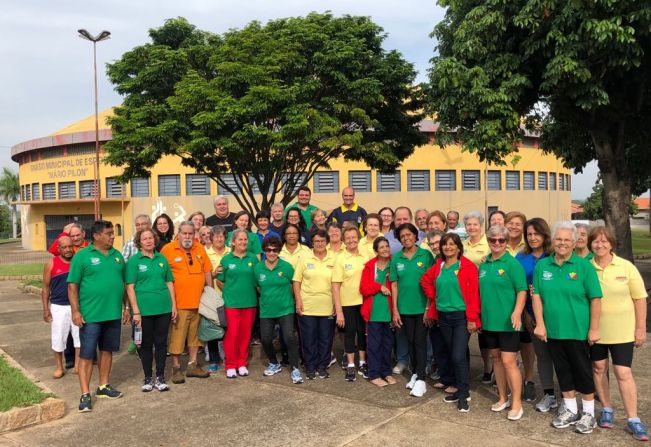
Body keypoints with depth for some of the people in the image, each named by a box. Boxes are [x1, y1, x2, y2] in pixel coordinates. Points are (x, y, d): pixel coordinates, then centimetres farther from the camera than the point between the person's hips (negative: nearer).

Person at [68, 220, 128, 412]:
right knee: (86, 355, 0)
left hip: (113, 314, 6)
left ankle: (103, 387, 28)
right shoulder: (82, 256, -7)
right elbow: (72, 286, -8)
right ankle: (85, 394, 6)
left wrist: (126, 307, 12)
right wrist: (75, 311, -14)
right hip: (90, 315, -5)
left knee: (107, 350, 15)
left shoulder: (117, 255, 9)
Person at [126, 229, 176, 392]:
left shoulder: (162, 258, 8)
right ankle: (148, 378, 20)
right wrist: (136, 311, -12)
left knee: (161, 343, 8)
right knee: (146, 344, 8)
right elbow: (130, 287, -6)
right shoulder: (134, 260, -3)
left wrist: (174, 305, 6)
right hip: (144, 310, -3)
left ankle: (160, 377, 19)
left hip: (164, 308, 3)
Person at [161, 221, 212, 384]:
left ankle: (192, 365, 26)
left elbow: (207, 271, 14)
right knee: (177, 336, 0)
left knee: (195, 334, 14)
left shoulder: (200, 248, 7)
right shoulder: (168, 249, -7)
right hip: (179, 302, -5)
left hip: (198, 301, 5)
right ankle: (176, 368, 14)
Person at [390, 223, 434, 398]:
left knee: (420, 341, -2)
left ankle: (421, 379, 3)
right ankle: (415, 373, 27)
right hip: (405, 308, 3)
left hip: (422, 306, -3)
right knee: (410, 341, 12)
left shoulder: (426, 255, -5)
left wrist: (430, 306, -8)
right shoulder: (396, 258, 2)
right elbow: (394, 284, 4)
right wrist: (395, 310, 1)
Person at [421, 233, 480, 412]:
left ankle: (463, 394, 5)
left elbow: (474, 294, -12)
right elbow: (425, 280, 23)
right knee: (452, 354, 13)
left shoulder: (468, 267, -9)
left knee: (458, 356, -9)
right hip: (443, 316, 5)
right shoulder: (438, 266, 7)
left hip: (462, 317, -5)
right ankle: (458, 386, 26)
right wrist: (433, 297, 10)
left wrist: (472, 318, -15)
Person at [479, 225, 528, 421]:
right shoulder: (484, 264, 9)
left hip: (507, 322, -6)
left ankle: (517, 403, 9)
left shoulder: (513, 263, -9)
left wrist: (517, 312, -27)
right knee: (496, 358, 14)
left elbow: (522, 291, -14)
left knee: (509, 362, -4)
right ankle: (503, 398, 28)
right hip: (488, 320, 6)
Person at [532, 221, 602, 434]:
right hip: (552, 330, 3)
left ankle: (588, 413, 26)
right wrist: (540, 324, -4)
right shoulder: (542, 265, 1)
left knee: (582, 370, 8)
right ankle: (570, 410, 30)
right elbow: (536, 295, 2)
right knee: (563, 371, 14)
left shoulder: (584, 266, -8)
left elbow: (595, 299, -8)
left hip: (578, 331, -3)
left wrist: (594, 329, -10)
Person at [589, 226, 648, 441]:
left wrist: (640, 328, -3)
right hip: (594, 329, 2)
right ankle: (607, 409, 28)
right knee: (598, 368, 11)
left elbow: (640, 298, -1)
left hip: (622, 331, -2)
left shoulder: (626, 267, -5)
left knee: (623, 372, -3)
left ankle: (633, 419, 8)